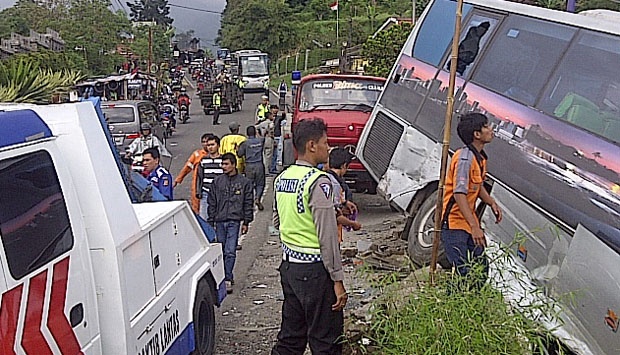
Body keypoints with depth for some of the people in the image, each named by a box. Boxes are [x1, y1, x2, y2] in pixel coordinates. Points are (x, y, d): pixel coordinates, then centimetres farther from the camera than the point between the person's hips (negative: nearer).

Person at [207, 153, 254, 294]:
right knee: (221, 251, 8)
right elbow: (212, 203, 12)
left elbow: (248, 204, 7)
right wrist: (211, 222, 9)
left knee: (230, 252, -10)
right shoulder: (217, 181, 9)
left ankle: (227, 279, -9)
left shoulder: (244, 182, 4)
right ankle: (227, 277, 21)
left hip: (234, 221, -3)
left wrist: (246, 222, 2)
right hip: (220, 221, 3)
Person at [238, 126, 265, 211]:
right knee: (260, 184, 10)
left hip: (249, 166, -1)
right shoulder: (261, 140, 1)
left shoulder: (245, 142, -5)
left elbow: (240, 154, -5)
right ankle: (258, 198, -11)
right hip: (259, 165, 1)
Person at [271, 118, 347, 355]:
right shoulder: (319, 181, -16)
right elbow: (327, 236, -20)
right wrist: (337, 280, -16)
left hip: (288, 265, 8)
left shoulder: (282, 178, 8)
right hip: (314, 268, -8)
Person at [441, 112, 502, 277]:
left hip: (469, 222, 10)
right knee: (463, 273, -10)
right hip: (454, 223, -9)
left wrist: (492, 203, 7)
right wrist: (474, 226, -31)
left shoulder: (480, 157, 8)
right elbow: (459, 194, -28)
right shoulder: (465, 158, -21)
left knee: (481, 268, 13)